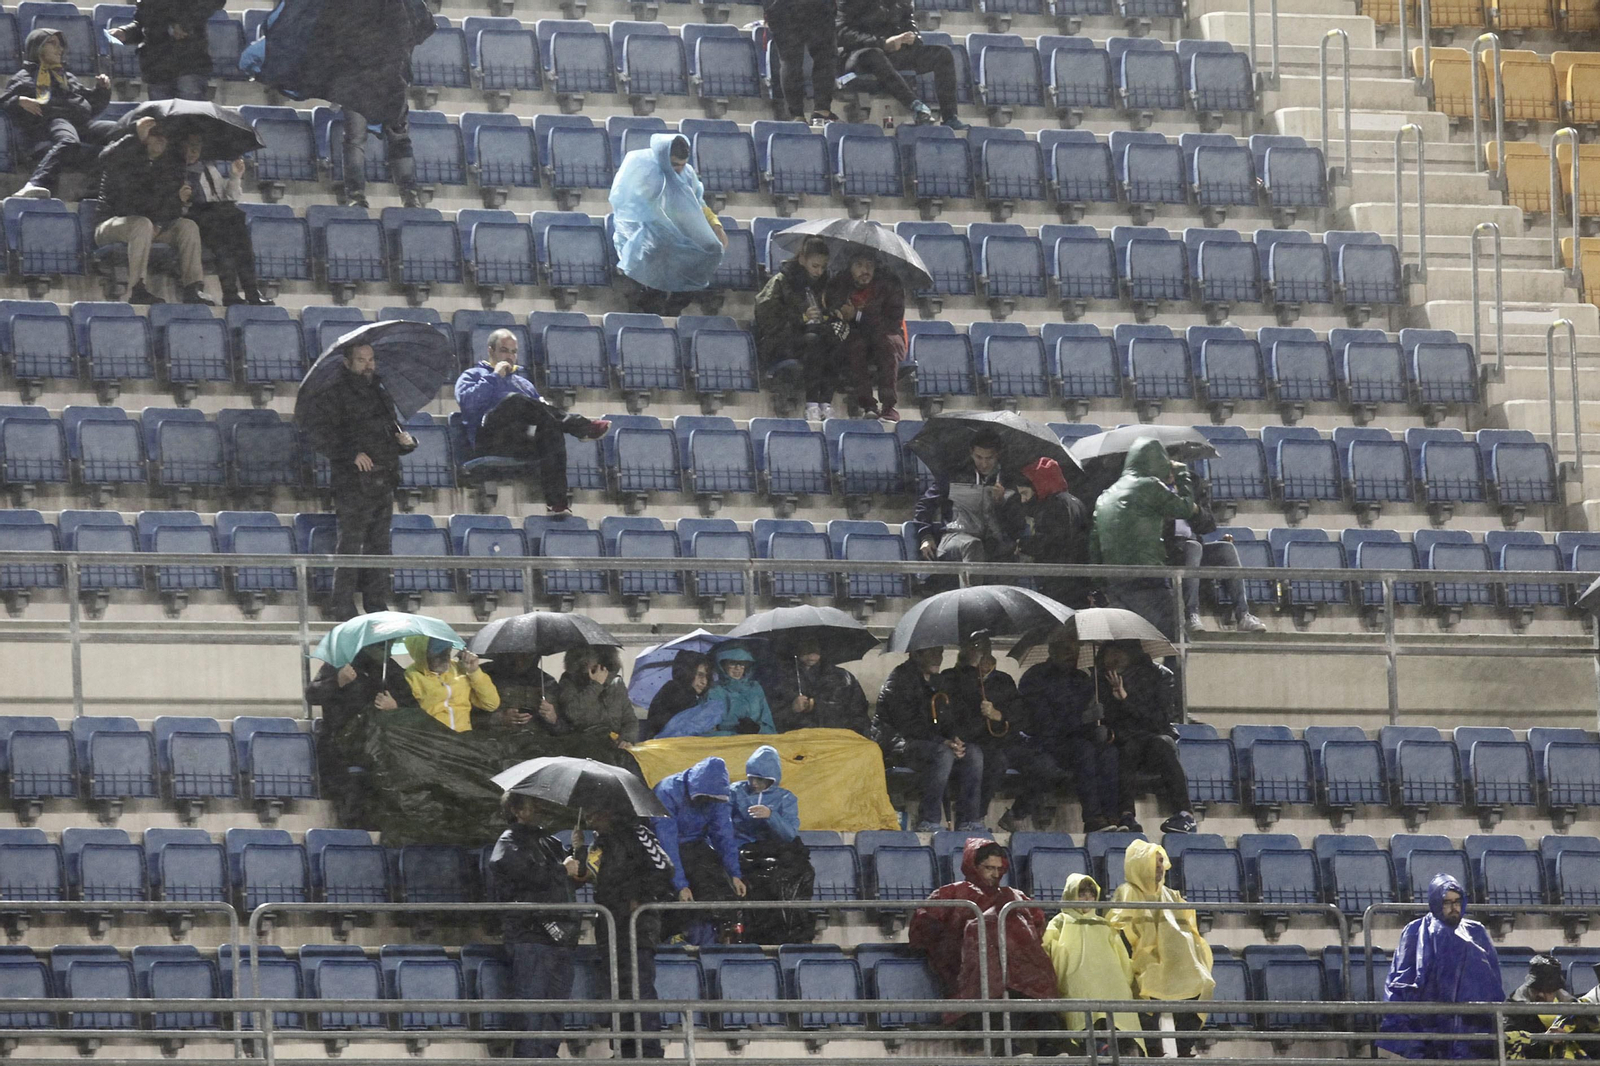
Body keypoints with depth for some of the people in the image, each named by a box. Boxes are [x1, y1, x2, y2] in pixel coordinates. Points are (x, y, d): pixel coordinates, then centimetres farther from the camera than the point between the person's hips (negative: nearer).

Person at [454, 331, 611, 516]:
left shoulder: (523, 382, 37)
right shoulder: (473, 375, 22)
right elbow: (467, 402, 0)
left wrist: (544, 409, 2)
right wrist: (494, 377, 1)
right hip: (491, 438, -4)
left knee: (552, 430, -32)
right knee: (514, 400, -33)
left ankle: (557, 502, -40)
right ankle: (582, 428, -38)